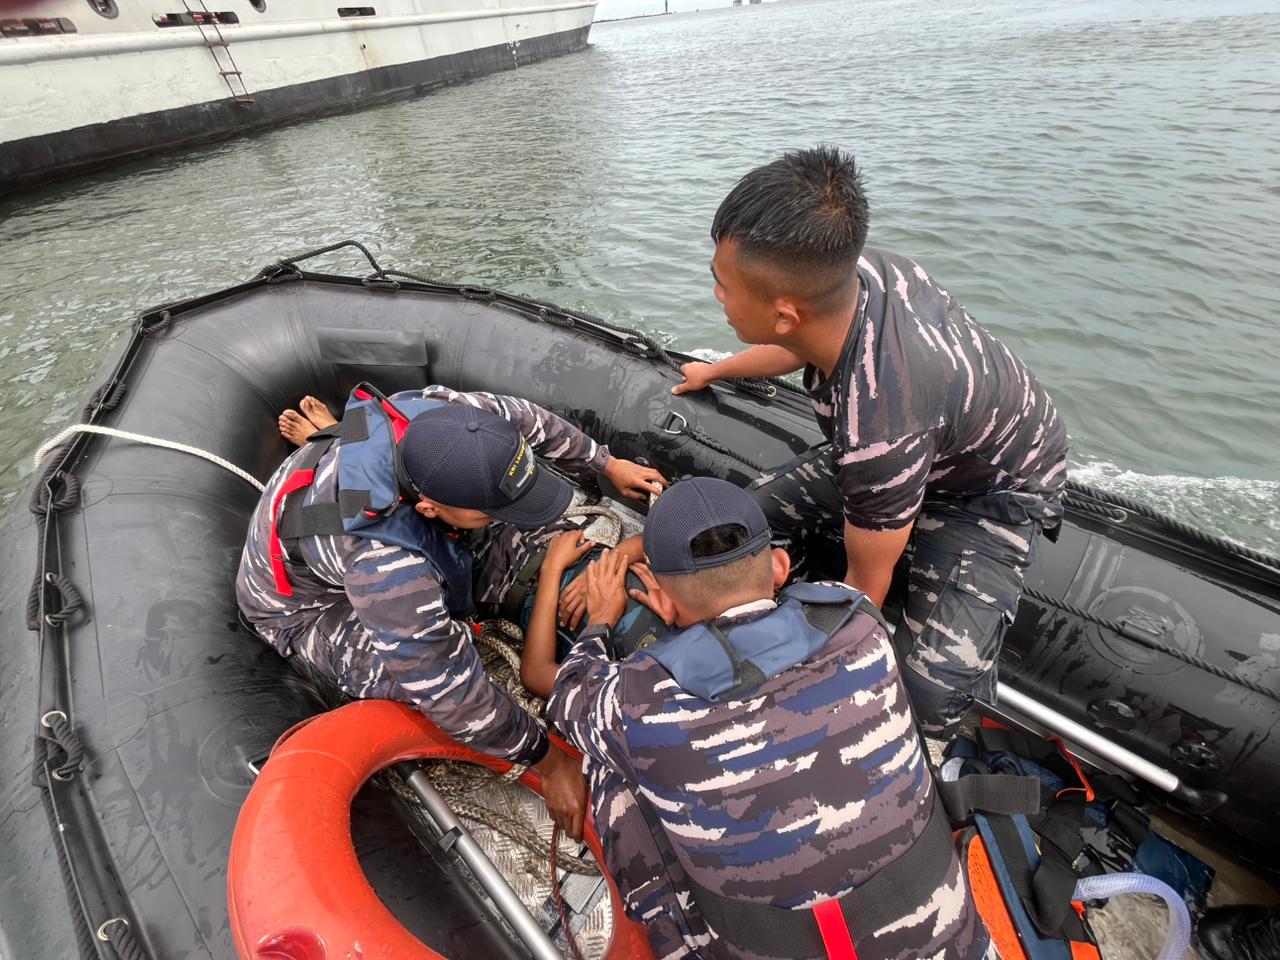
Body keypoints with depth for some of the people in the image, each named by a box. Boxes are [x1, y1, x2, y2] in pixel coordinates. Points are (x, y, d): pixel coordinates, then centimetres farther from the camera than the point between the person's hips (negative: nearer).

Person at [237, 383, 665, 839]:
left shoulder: (437, 415, -33)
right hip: (308, 605, -4)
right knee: (424, 674, -33)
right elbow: (452, 691, -34)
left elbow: (526, 418, -11)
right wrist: (550, 762, -21)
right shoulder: (384, 563, -46)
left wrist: (607, 465, 0)